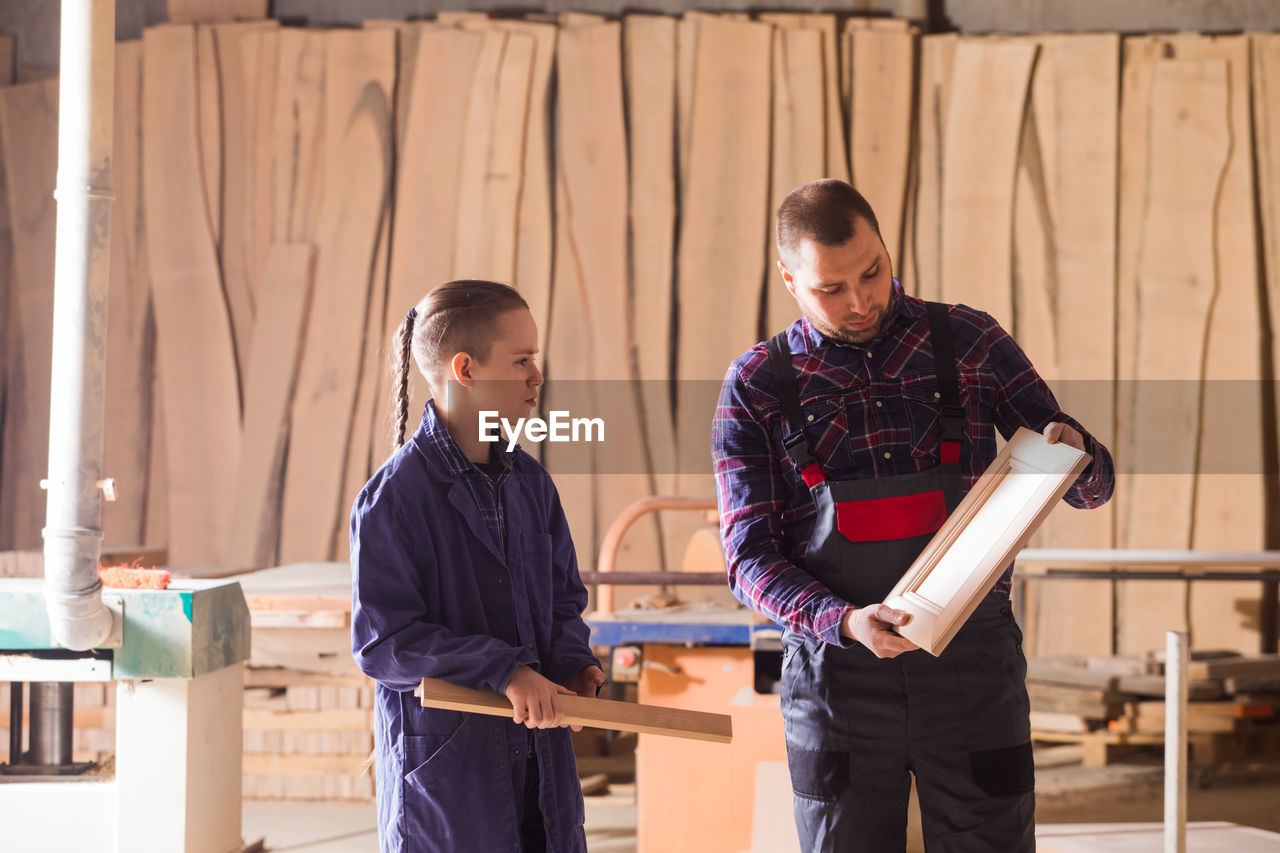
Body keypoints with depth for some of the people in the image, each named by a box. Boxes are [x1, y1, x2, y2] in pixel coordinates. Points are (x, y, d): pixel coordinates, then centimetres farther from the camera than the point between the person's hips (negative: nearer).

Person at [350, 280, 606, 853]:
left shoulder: (529, 483, 9)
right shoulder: (394, 497, -13)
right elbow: (381, 642, -16)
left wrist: (572, 664, -4)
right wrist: (502, 669, -23)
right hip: (443, 769, -6)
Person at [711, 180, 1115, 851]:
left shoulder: (970, 342, 4)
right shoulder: (757, 386, 2)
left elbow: (1091, 487, 8)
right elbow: (749, 557, -3)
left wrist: (1073, 453, -17)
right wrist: (845, 621, -22)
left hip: (972, 668, 0)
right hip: (837, 668, 0)